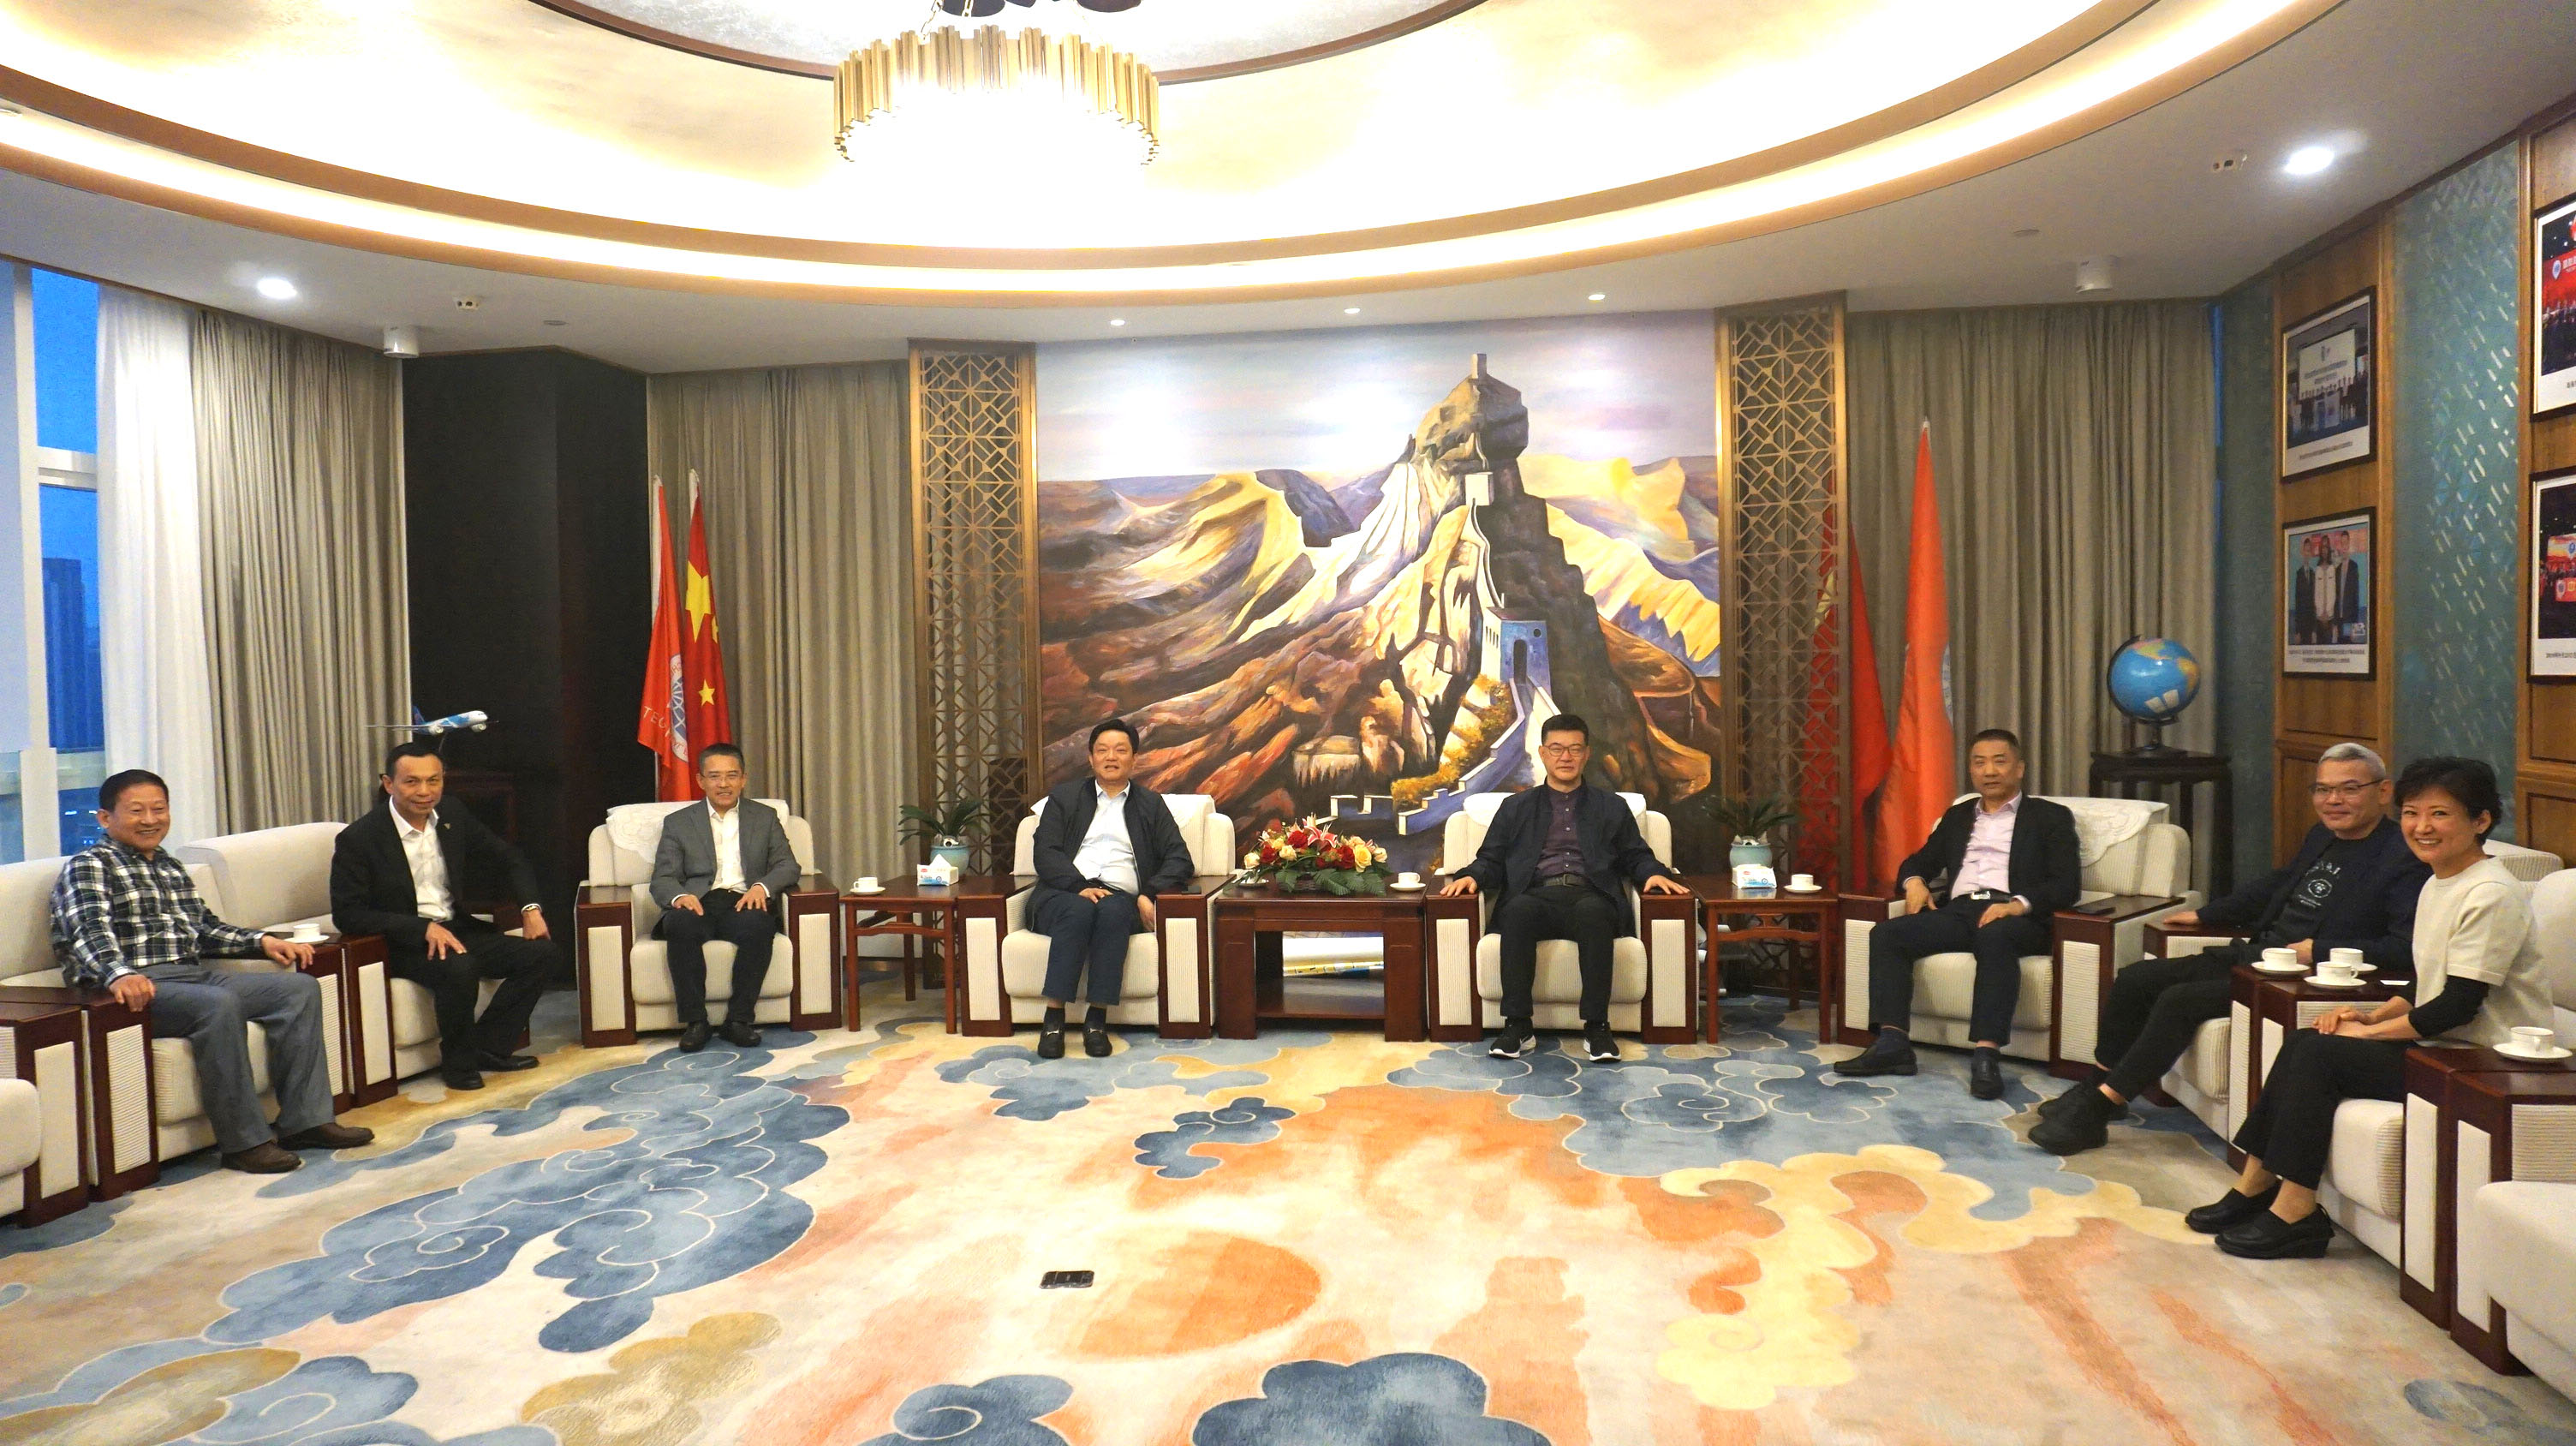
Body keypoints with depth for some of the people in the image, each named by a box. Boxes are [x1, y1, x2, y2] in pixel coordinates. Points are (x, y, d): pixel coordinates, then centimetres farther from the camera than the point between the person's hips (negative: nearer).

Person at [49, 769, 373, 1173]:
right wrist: (119, 974, -38)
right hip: (139, 989, -8)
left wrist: (261, 941, 12)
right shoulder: (88, 866, 0)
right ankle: (244, 1141, -29)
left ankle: (304, 1121, -12)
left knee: (300, 987, -7)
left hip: (196, 977, 8)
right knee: (219, 1004, -36)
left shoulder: (171, 868, 25)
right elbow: (90, 930, -18)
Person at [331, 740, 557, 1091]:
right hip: (402, 944, -6)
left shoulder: (454, 820, 5)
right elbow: (347, 915, -15)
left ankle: (488, 1046, -4)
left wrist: (530, 907, -4)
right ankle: (458, 1062, -11)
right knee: (459, 968, -35)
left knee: (540, 951, -13)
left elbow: (510, 861, 14)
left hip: (458, 929, 6)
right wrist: (423, 928, -25)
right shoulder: (358, 839, -11)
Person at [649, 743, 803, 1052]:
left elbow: (789, 866, 9)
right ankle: (694, 1021, -25)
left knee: (759, 924, -35)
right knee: (680, 923, -35)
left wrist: (762, 886, -14)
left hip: (744, 903, 0)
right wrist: (679, 896, -17)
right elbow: (662, 878, 8)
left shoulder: (765, 817, 19)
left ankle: (739, 1019, -24)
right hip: (699, 904, 0)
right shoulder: (678, 822, 17)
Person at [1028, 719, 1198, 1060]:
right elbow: (1044, 852, 3)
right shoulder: (1064, 797, 18)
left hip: (1121, 900, 0)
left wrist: (1150, 894, -9)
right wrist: (1080, 887, -15)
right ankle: (1053, 1017, -35)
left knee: (1112, 910, -36)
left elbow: (1180, 860, 10)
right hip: (1065, 894, 0)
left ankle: (1097, 1018, -34)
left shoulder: (1151, 804, 21)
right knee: (1079, 910, -36)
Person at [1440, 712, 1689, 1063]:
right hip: (1535, 898, 0)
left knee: (1593, 913, -37)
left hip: (1590, 898, 0)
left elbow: (1636, 856, 20)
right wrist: (1472, 876, -4)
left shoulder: (1611, 807, 26)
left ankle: (1596, 1027, -34)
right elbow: (1491, 860, 18)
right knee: (1518, 910, -36)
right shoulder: (1516, 808, 25)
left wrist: (1654, 873, -3)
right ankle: (1517, 1025, -32)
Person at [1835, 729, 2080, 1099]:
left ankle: (1986, 1054, -45)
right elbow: (1918, 861, 30)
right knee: (1887, 934, -23)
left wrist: (2019, 904, -18)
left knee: (1994, 936, -40)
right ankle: (1892, 1043, -31)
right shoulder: (1957, 816, 29)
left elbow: (2067, 885, 2)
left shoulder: (2050, 817, 15)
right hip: (1958, 911, 4)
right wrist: (1914, 882, 4)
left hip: (2013, 916, -4)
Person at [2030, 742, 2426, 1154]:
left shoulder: (2405, 858, -12)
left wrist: (2319, 949, -22)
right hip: (2253, 952, 9)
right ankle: (2101, 1083, 10)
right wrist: (2204, 915, 30)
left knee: (2180, 1000, -24)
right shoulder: (2322, 836, 14)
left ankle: (2097, 1109, -18)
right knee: (2135, 979, 0)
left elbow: (2408, 949, -21)